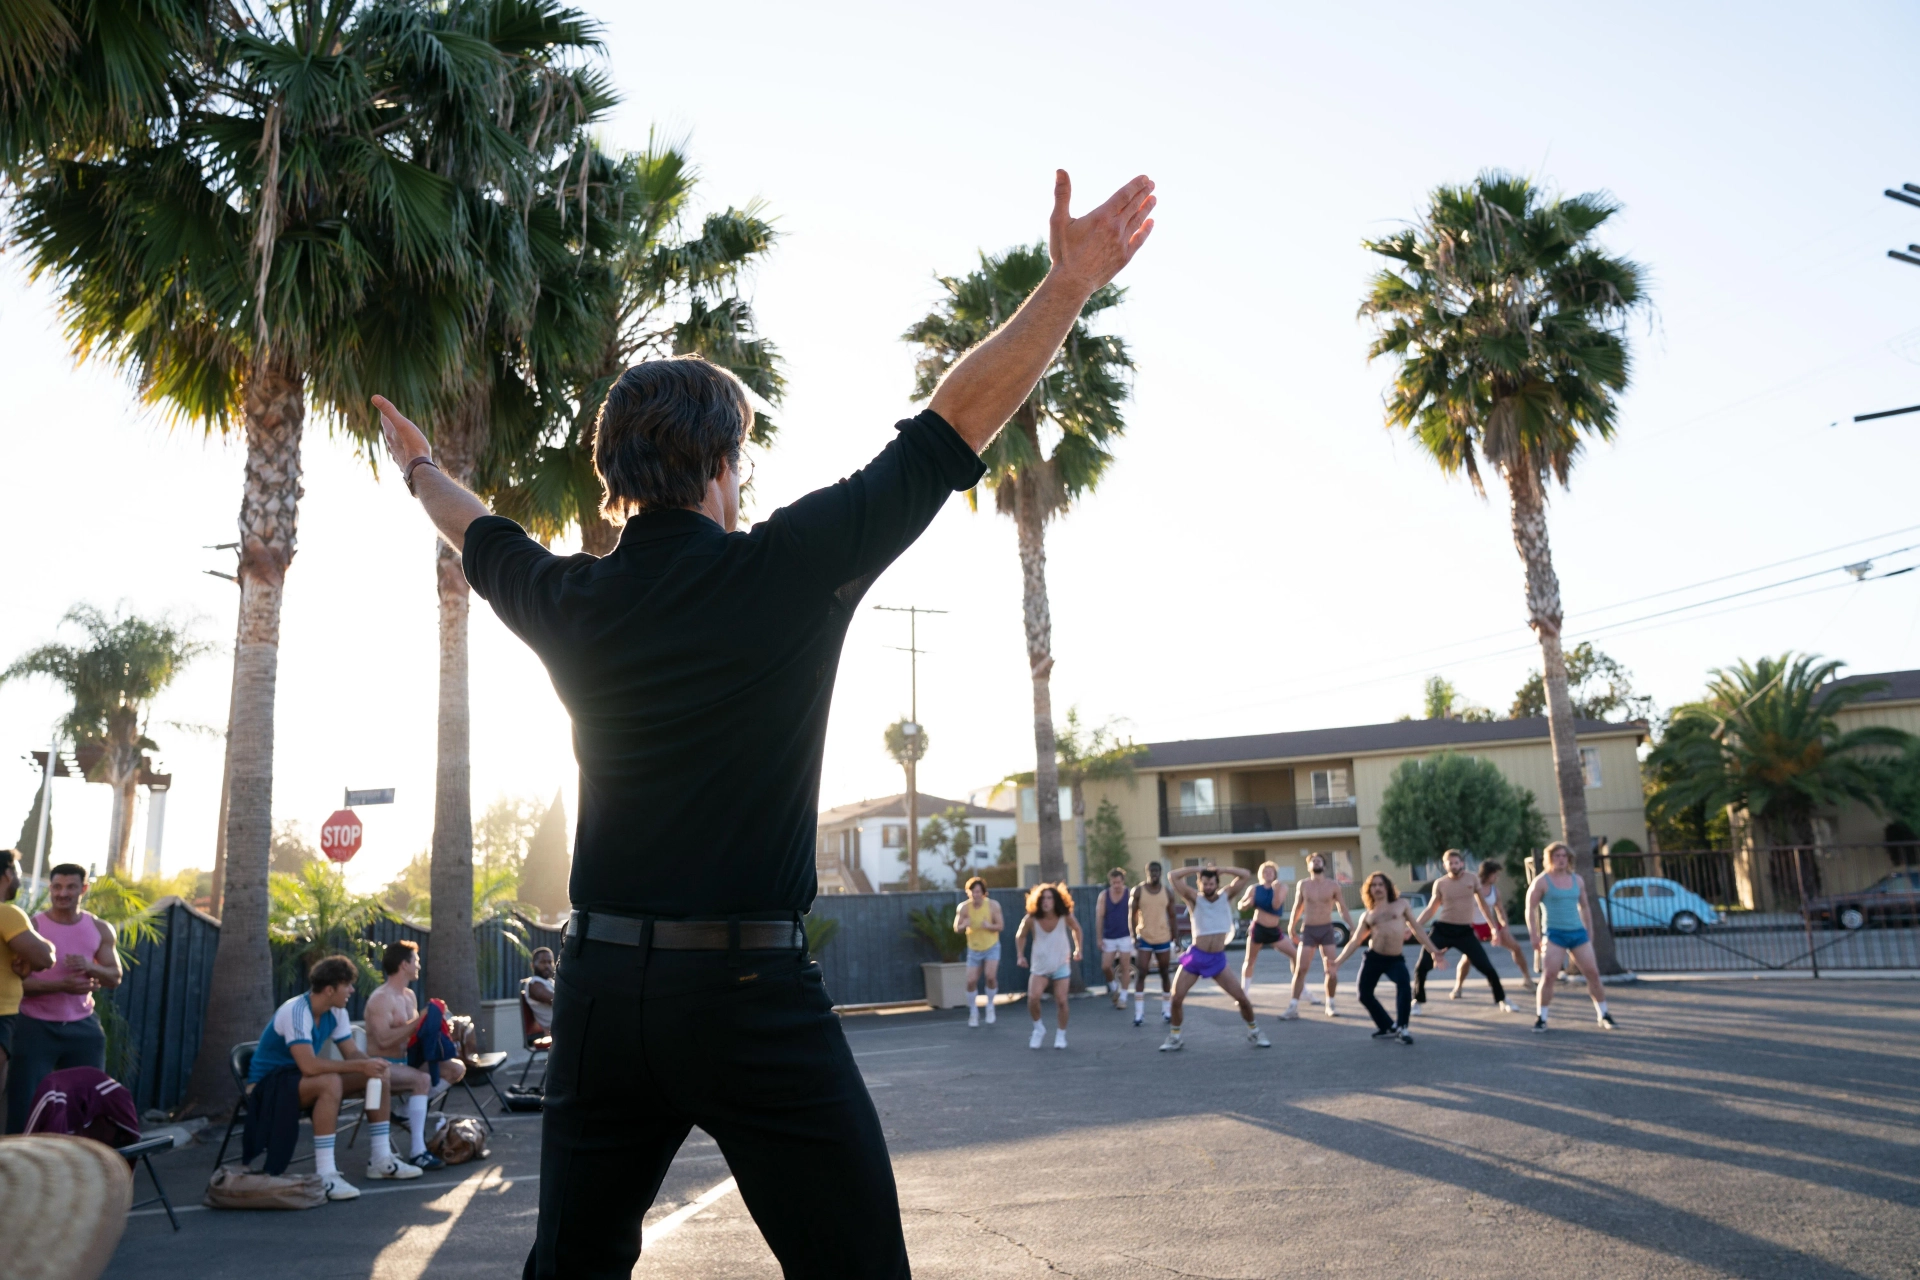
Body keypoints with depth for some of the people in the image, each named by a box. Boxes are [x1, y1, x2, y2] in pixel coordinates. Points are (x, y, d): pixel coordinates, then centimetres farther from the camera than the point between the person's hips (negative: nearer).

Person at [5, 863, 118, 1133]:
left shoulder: (100, 929, 6)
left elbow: (115, 978, 5)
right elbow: (16, 980, -12)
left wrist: (89, 967, -17)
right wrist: (62, 984, -26)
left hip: (82, 1027, 3)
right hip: (36, 1027, -3)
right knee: (25, 1103, -1)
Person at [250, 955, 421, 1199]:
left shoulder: (336, 1013, -1)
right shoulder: (296, 1012, -28)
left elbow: (352, 1053, 2)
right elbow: (309, 1066, -38)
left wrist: (372, 1064, -21)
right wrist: (362, 1066, -33)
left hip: (300, 1078, 9)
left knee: (380, 1074, -3)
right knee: (330, 1081, -38)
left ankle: (380, 1159, 3)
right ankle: (324, 1176, -36)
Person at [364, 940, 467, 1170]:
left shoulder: (409, 995, 14)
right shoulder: (381, 998, -16)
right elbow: (384, 1040, -27)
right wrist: (418, 1022, -25)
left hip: (406, 1060, 9)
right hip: (383, 1065, -9)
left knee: (457, 1068, -1)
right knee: (422, 1080, -35)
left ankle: (415, 1110, -7)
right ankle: (417, 1151, -36)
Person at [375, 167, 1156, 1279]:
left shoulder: (574, 602, 5)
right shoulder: (790, 566, -10)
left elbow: (486, 541, 27)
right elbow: (952, 430, -7)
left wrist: (423, 469, 49)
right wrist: (1071, 281, 0)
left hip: (604, 987, 6)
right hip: (753, 991, -5)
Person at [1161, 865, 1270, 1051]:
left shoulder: (1225, 896, 4)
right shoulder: (1195, 898, -3)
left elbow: (1246, 876, -1)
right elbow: (1174, 876, -14)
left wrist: (1221, 870, -3)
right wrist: (1200, 869, -8)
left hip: (1218, 959, 2)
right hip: (1195, 956, -1)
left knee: (1242, 997, 1)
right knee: (1177, 998, -7)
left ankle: (1254, 1033, 23)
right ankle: (1174, 1037, 11)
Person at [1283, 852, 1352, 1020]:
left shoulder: (1333, 886, 1)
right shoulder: (1302, 885, 3)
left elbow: (1342, 909, 7)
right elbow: (1298, 907, 13)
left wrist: (1352, 928, 1)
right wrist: (1292, 925, 9)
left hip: (1327, 930, 0)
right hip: (1308, 930, 0)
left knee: (1331, 970, -2)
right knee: (1300, 969, -6)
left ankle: (1330, 1005, 16)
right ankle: (1293, 1007, -4)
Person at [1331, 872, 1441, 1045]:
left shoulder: (1401, 904, 9)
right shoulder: (1367, 916, 12)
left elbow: (1416, 929, 11)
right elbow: (1355, 941, 12)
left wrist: (1433, 951, 6)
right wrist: (1338, 962, 4)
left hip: (1395, 959, -3)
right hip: (1373, 957, 3)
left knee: (1403, 987, -27)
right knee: (1365, 995, 4)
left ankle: (1401, 1028, -16)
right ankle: (1388, 1027, 21)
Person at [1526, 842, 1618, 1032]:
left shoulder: (1577, 881, 11)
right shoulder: (1542, 882, -3)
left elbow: (1584, 907, 20)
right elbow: (1530, 910, -3)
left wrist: (1590, 933, 16)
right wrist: (1535, 937, -9)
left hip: (1578, 932, 4)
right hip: (1554, 934, -4)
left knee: (1593, 973, 2)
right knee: (1549, 976, -13)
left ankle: (1604, 1016, 17)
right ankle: (1541, 1018, -4)